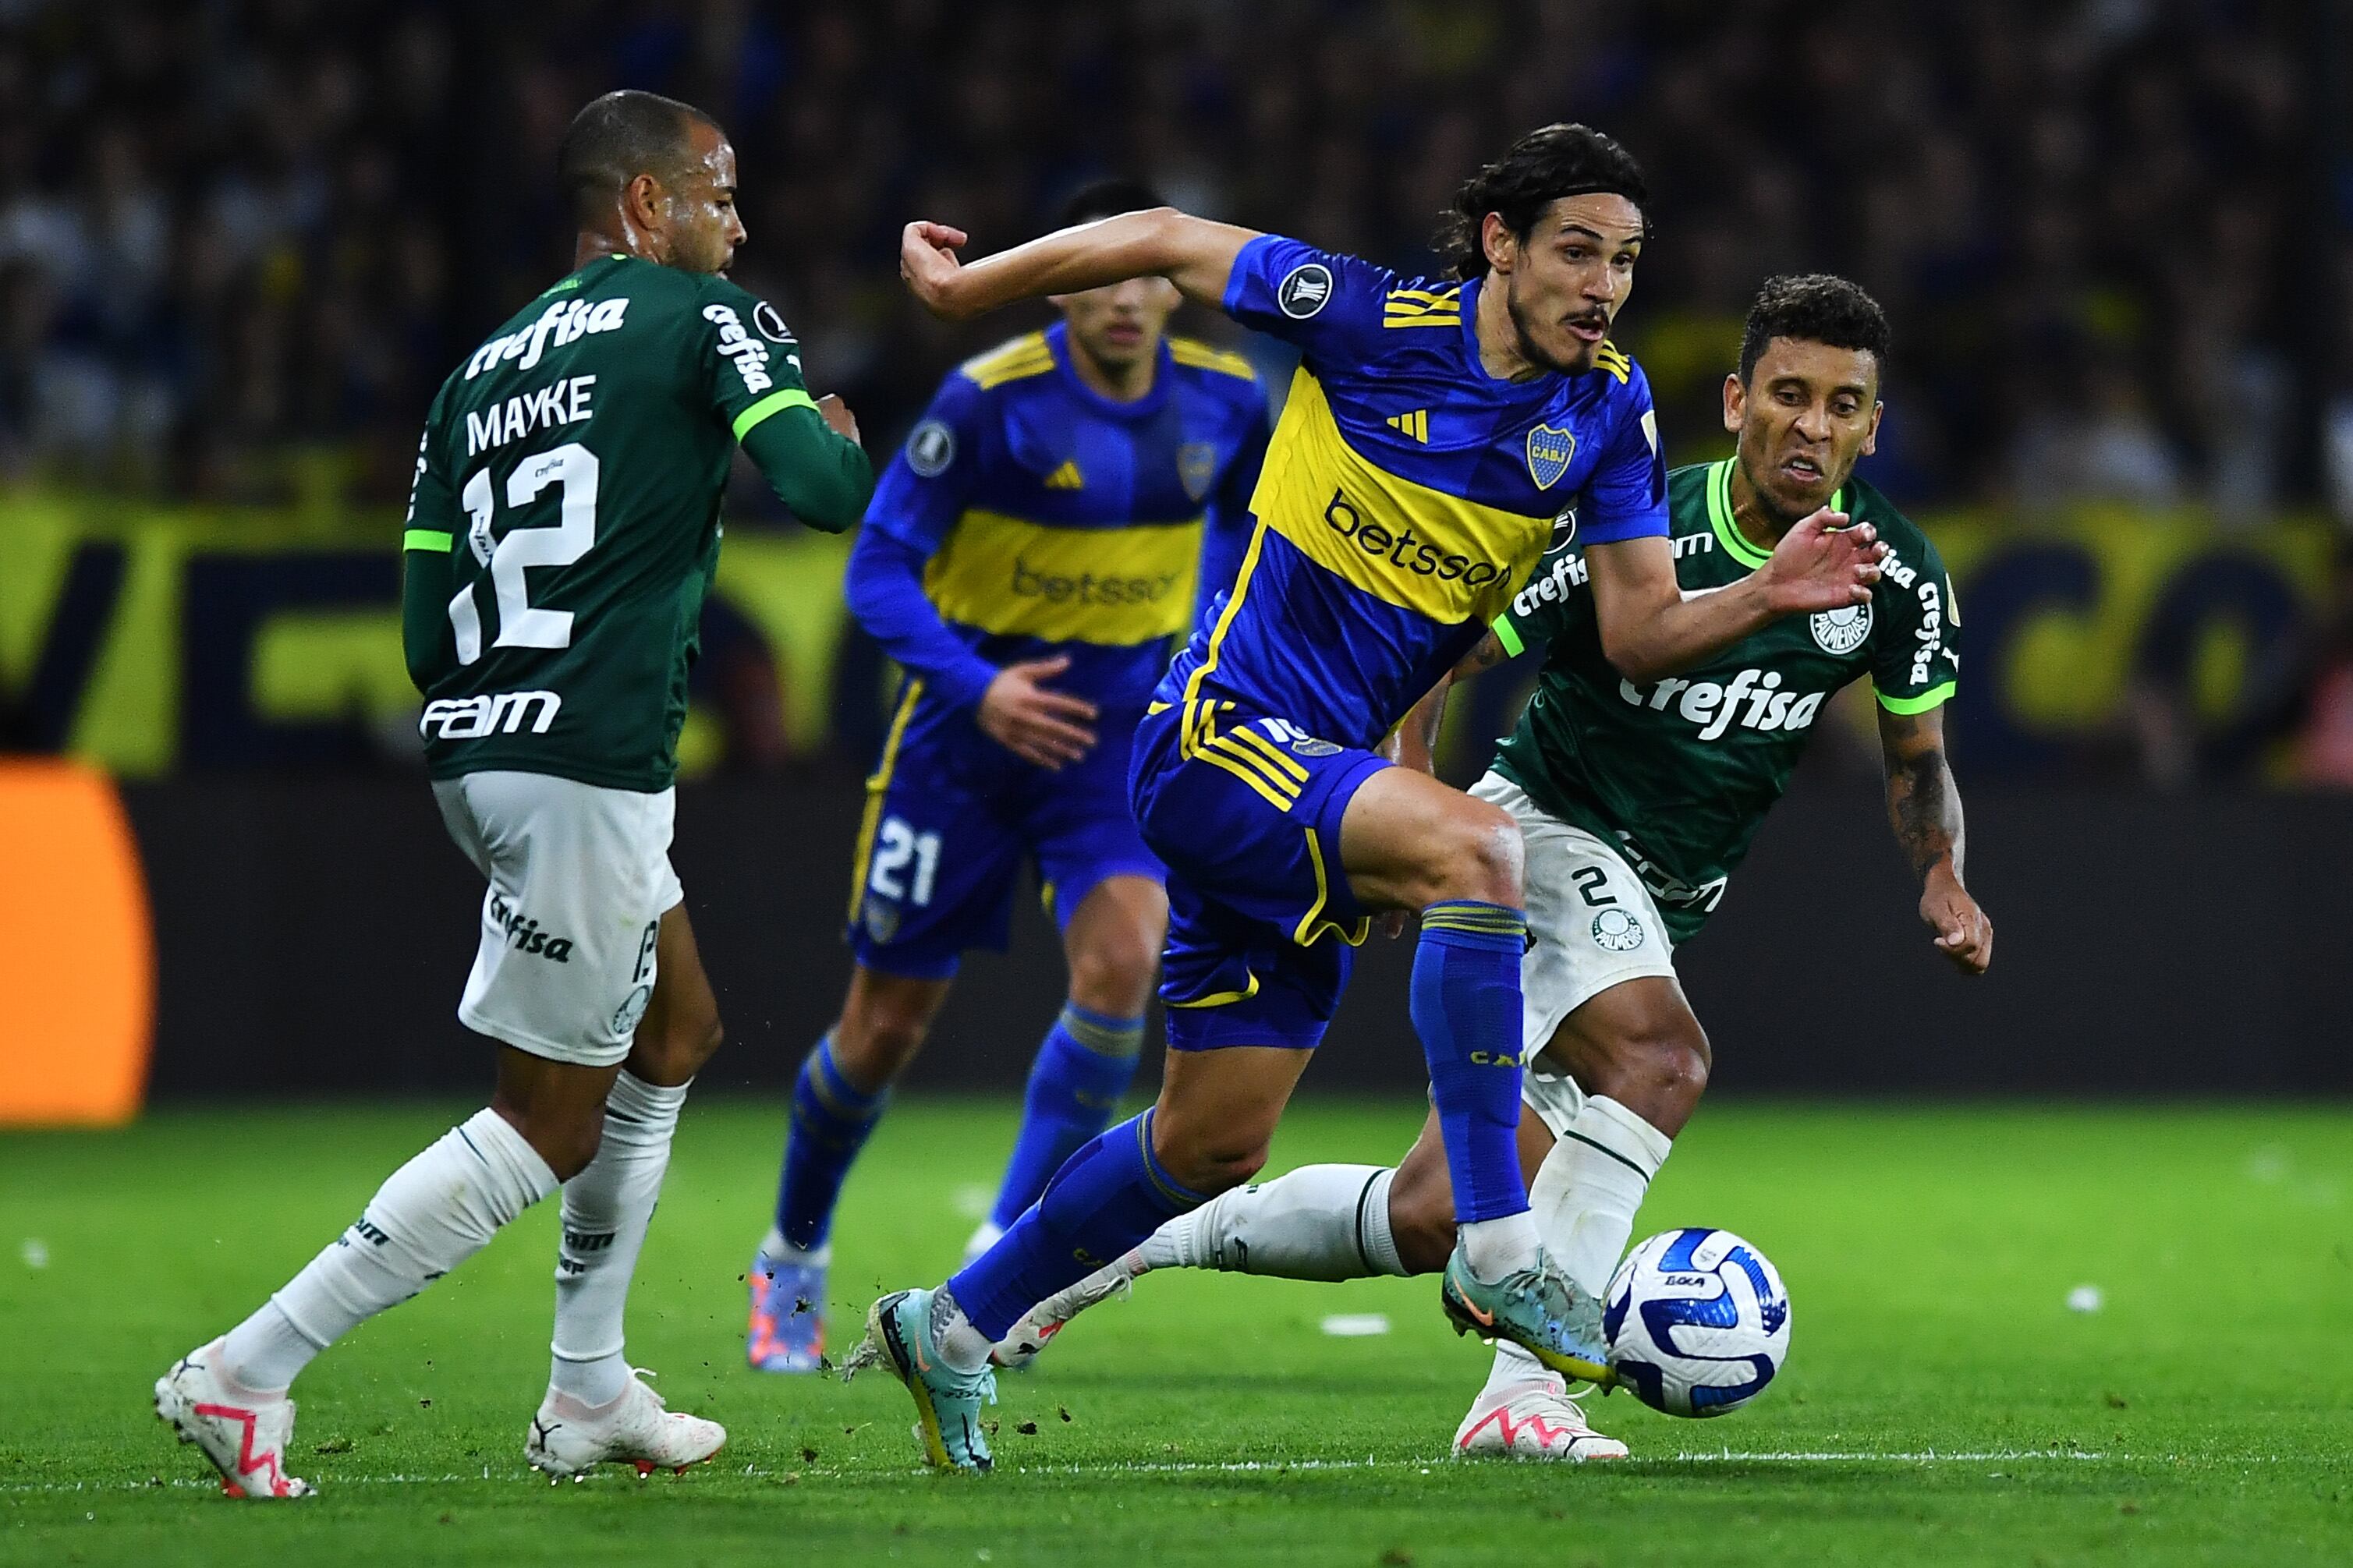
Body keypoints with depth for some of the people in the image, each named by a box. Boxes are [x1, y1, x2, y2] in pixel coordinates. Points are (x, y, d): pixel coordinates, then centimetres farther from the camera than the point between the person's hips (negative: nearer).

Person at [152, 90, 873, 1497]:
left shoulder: (482, 371, 17)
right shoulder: (704, 318, -2)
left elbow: (429, 628, 14)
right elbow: (825, 487, -15)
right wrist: (839, 435, 8)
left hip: (476, 749, 9)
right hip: (590, 767, -9)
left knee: (677, 1035, 25)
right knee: (547, 1127, -2)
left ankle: (588, 1396, 25)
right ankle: (248, 1375, -7)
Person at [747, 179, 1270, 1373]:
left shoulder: (1224, 401, -4)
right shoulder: (990, 400, -18)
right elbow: (880, 568, -16)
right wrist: (976, 687, -30)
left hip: (1119, 732, 3)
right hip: (965, 737, -3)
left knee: (1122, 961, -24)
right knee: (888, 1025, 4)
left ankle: (1005, 1258, -12)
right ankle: (792, 1255, 31)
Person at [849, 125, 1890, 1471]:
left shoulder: (1609, 408, 2)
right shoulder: (1374, 320, -14)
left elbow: (1641, 630, 1)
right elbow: (1169, 243, -2)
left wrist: (1768, 596, -18)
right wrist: (965, 288, 6)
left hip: (1320, 780, 7)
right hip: (1222, 739, -7)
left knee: (1213, 1145, 12)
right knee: (1473, 846, -34)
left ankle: (951, 1331, 31)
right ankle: (1498, 1249, -32)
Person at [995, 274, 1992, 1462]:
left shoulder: (1898, 573, -6)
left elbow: (1918, 759, 9)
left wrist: (1942, 877, -10)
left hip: (1663, 905, 6)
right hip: (1543, 828, -6)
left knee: (1435, 1218, 1)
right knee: (1661, 1055, -35)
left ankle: (1152, 1239, 22)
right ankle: (1521, 1393, -34)